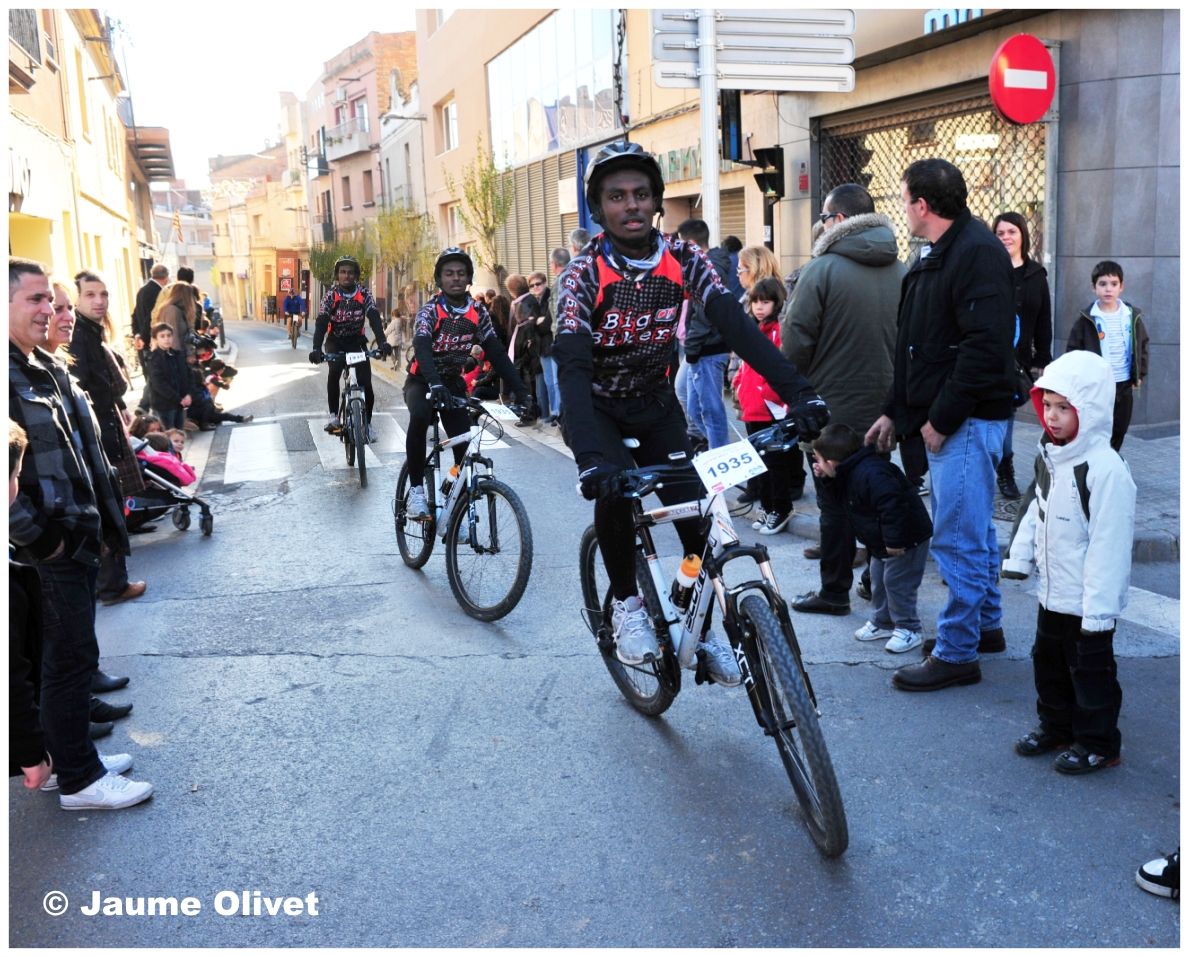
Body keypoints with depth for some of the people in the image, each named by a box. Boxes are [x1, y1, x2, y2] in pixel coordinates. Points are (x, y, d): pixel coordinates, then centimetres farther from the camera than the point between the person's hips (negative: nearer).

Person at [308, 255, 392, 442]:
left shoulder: (363, 294, -12)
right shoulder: (331, 295, -13)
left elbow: (374, 318, -24)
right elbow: (321, 322, -24)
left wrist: (382, 342, -42)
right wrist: (316, 349, -40)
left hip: (357, 341, 1)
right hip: (335, 342, -1)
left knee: (366, 383, -11)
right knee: (334, 373, -30)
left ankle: (367, 423, 9)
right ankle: (333, 415, -16)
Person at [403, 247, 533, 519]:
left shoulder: (478, 313, -5)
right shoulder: (430, 311, -17)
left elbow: (497, 353, -8)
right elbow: (422, 349, -34)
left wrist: (522, 392, -20)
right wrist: (435, 385, -52)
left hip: (453, 383, 4)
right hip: (421, 382, -4)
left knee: (464, 443, -10)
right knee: (419, 417, -35)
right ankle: (416, 490, -24)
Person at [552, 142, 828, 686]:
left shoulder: (683, 260, -13)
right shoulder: (584, 272, -22)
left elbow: (736, 325, -24)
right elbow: (572, 366, -34)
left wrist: (798, 392, -39)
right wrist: (590, 455, -49)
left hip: (655, 405, 3)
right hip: (596, 409, -3)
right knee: (613, 490, -30)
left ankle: (701, 625, 13)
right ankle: (625, 602, -4)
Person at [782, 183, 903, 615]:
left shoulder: (821, 269, -15)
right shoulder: (900, 271, 2)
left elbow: (795, 341, -15)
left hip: (832, 406, -5)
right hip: (885, 405, 5)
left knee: (835, 502, 3)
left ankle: (834, 591, 12)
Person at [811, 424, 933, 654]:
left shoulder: (870, 474, -32)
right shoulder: (850, 472, 2)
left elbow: (892, 505, -36)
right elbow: (838, 496, 16)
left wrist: (893, 541, -31)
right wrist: (825, 479, -1)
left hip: (907, 538, -11)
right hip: (882, 542, 11)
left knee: (896, 582, -5)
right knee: (878, 580, 18)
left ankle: (908, 630, 7)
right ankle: (882, 622, 31)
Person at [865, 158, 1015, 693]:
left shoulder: (978, 252, -15)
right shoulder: (934, 256, 17)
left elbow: (985, 346, -24)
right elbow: (913, 347, 20)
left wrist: (943, 417, -21)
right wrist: (895, 411, 16)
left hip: (967, 423, -10)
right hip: (944, 420, 10)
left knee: (957, 538, -5)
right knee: (972, 529, 19)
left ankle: (956, 653, 4)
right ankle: (986, 625, 33)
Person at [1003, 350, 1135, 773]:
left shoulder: (1106, 469, -25)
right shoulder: (1049, 456, 3)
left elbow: (1109, 544, -24)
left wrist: (1099, 610, -22)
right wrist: (1019, 556, 9)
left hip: (1087, 602, -8)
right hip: (1053, 593, 9)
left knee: (1090, 671, 6)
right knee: (1048, 663, 21)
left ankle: (1098, 745, 23)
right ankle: (1056, 727, 38)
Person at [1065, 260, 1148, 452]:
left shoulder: (1132, 316, 3)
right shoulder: (1086, 319, -8)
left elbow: (1142, 345, 14)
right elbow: (1073, 351, -4)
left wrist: (1140, 374, 9)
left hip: (1124, 386, 4)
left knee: (1118, 432, 14)